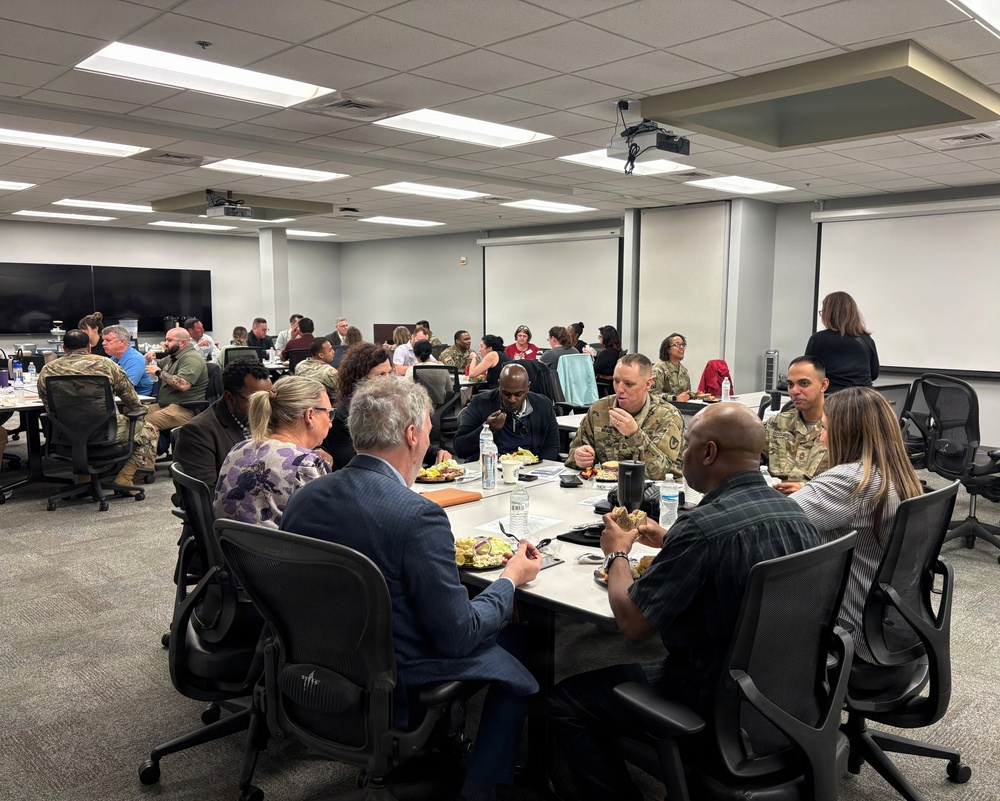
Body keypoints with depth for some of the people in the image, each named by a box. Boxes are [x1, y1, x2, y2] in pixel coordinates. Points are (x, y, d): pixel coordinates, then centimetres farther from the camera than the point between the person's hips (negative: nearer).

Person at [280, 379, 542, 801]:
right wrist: (511, 578, -4)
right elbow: (457, 636, -21)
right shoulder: (418, 516, -28)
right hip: (397, 687, -7)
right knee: (516, 673, 17)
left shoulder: (303, 497, -8)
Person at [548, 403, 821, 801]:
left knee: (564, 702, 3)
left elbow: (632, 622, -21)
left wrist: (617, 554, -4)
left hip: (714, 703, -8)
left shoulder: (702, 527, -29)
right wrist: (670, 543, 14)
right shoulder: (796, 514, -3)